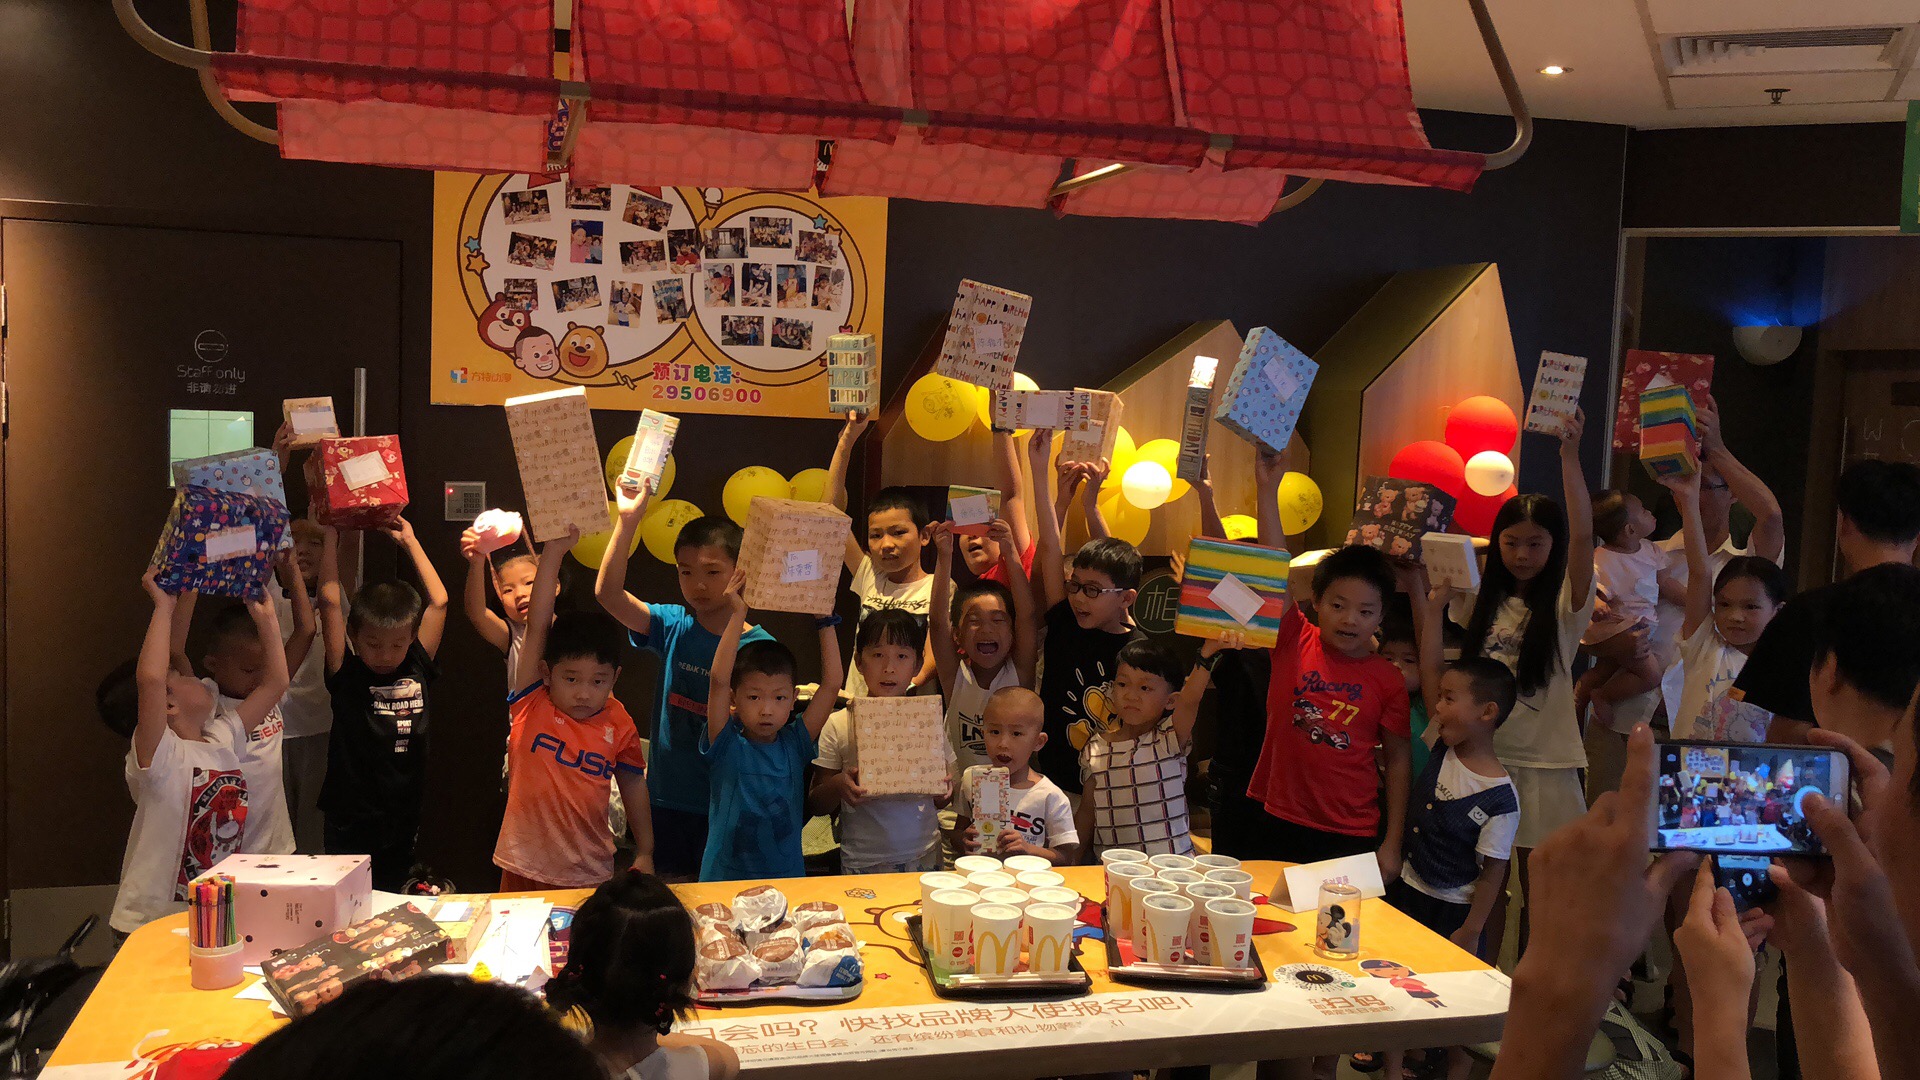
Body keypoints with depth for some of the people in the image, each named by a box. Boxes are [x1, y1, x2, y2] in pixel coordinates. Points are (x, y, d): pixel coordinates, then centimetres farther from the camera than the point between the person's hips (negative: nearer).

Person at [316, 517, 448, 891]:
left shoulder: (417, 670, 1)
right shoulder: (346, 676, -7)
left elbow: (439, 601, 4)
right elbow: (330, 601, -10)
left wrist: (409, 541, 8)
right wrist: (331, 535, -4)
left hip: (403, 819, 3)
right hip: (349, 821, -3)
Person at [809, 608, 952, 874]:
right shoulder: (838, 725, -3)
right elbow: (815, 805, 1)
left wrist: (944, 785, -9)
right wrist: (837, 786, -18)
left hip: (924, 859, 1)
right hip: (862, 861, -1)